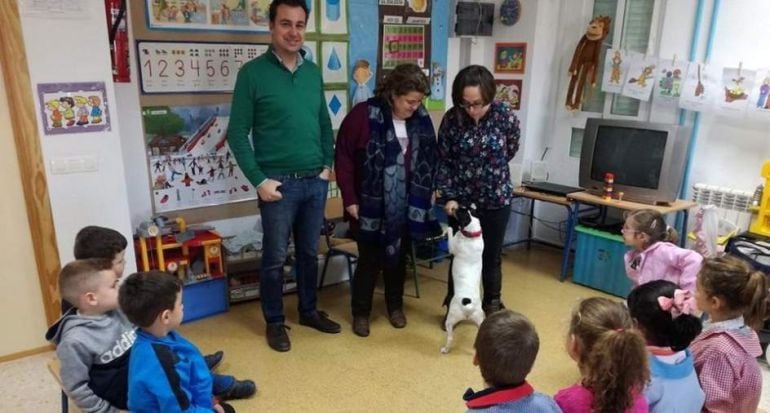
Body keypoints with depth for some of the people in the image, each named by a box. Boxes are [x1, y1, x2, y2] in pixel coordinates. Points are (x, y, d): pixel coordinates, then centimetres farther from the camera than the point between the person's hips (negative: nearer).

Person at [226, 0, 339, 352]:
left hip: (315, 181, 5)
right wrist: (258, 180, -11)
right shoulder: (253, 73, -7)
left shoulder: (313, 72, 8)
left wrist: (328, 164, 8)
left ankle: (309, 311, 34)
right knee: (275, 257, 8)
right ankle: (274, 322, 25)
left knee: (310, 252, 16)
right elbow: (237, 133, -7)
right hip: (279, 183, -4)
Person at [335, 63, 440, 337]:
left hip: (407, 205, 4)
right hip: (371, 205, -4)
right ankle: (360, 312, 24)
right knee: (369, 260, 5)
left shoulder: (421, 119, 1)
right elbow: (344, 157, -11)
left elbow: (430, 158, 11)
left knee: (398, 258, 16)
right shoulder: (364, 115, -14)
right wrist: (349, 199, -12)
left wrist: (427, 192, 6)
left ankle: (395, 306, 36)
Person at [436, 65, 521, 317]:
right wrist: (448, 196, -12)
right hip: (461, 199, 0)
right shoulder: (451, 119, -12)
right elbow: (443, 160, -6)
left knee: (491, 257, 11)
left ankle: (492, 307, 31)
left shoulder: (505, 116, -13)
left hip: (496, 199, 0)